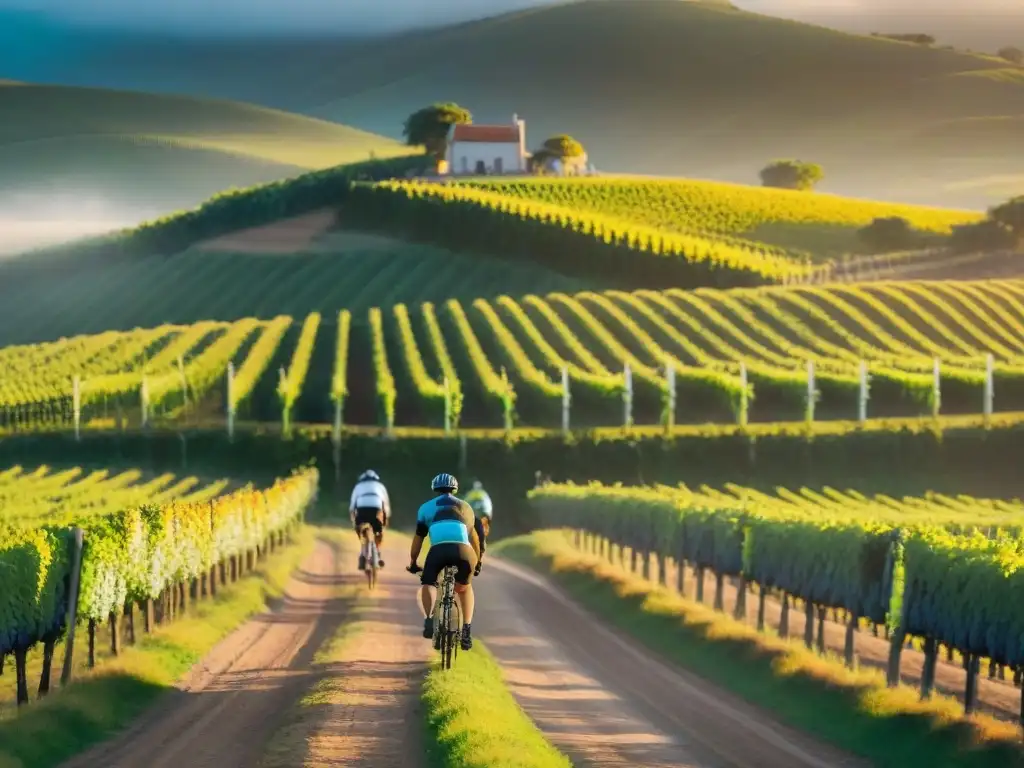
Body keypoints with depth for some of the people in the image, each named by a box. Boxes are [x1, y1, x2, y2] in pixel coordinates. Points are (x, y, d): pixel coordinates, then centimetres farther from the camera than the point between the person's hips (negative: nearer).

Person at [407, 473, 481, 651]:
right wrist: (477, 561, 52)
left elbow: (418, 539, 28)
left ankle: (428, 620, -5)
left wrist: (412, 563, 41)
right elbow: (474, 536, 39)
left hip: (439, 549, -2)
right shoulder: (464, 506, 31)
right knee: (464, 587, 28)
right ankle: (466, 630, 16)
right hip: (463, 549, 2)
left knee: (427, 585, 21)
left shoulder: (426, 508, 27)